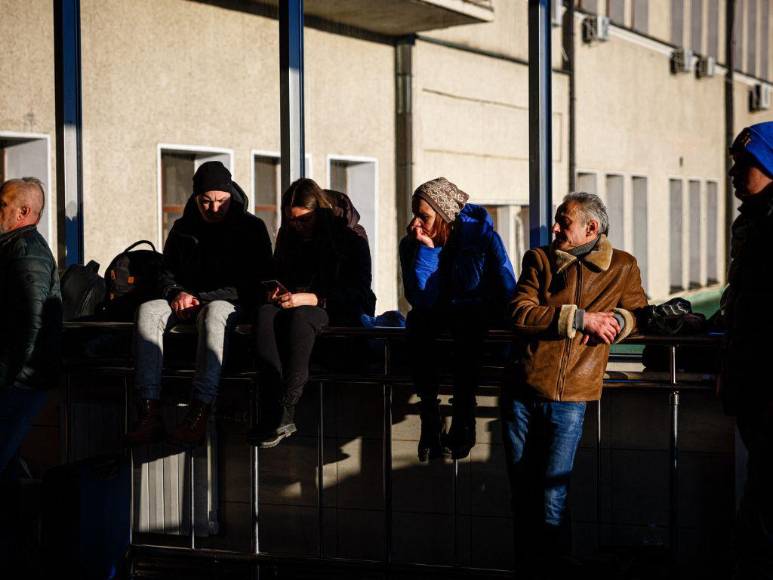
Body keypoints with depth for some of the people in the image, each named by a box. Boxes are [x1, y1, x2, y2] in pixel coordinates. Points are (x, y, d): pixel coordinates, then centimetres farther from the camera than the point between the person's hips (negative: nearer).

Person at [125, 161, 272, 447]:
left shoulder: (251, 227, 3)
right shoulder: (182, 228, 15)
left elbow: (257, 282, -4)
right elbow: (166, 272, 21)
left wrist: (201, 298, -11)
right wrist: (177, 294, -5)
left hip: (232, 304, -4)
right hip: (188, 303, 4)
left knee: (213, 313, -41)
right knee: (148, 311, -28)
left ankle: (198, 417, -51)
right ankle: (150, 414, -38)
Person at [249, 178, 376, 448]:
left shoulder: (351, 234, -6)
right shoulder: (288, 235, 11)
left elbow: (357, 290, -12)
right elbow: (280, 273, 23)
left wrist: (311, 299, -24)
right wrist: (277, 290, -3)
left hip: (341, 310, -5)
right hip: (298, 303, 5)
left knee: (300, 316, -38)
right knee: (265, 313, -31)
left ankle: (284, 413, -45)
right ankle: (271, 411, -46)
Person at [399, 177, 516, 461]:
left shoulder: (482, 235, -13)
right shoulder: (411, 245, -7)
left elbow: (507, 292, -10)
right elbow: (421, 300, -19)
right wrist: (425, 248, -23)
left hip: (479, 315, -2)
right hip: (437, 318, 2)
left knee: (466, 320, -37)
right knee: (417, 319, -32)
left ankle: (464, 414, -35)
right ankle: (429, 416, -33)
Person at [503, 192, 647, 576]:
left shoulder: (623, 267, 8)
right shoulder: (539, 260, 7)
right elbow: (520, 315, -6)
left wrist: (616, 321, -9)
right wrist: (581, 318, -13)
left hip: (569, 398, -2)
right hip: (521, 393, 2)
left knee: (552, 500, -6)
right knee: (522, 496, 9)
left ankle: (555, 569, 11)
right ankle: (526, 568, 23)